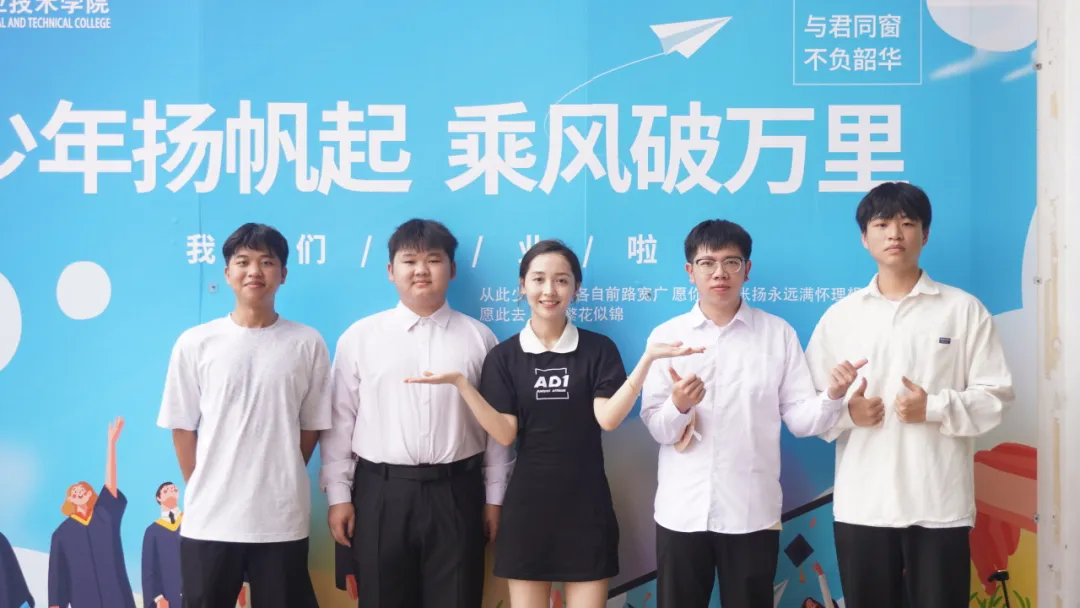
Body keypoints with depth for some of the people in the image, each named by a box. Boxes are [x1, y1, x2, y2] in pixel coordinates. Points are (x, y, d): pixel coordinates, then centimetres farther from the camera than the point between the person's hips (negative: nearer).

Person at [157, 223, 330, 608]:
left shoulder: (307, 344, -1)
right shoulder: (195, 343, 0)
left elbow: (311, 427, 6)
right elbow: (182, 428, 5)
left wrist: (279, 487, 6)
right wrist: (202, 492, 4)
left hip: (282, 518, 0)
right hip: (209, 518, 0)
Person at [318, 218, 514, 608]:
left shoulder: (478, 337, 5)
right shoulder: (359, 337, 4)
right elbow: (340, 421, 4)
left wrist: (494, 497, 4)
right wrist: (338, 494, 1)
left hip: (455, 493, 0)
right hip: (381, 492, 0)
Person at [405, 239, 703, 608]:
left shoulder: (598, 348, 0)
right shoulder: (504, 356, 2)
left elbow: (608, 418, -13)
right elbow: (504, 434, -5)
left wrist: (648, 358, -22)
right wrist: (460, 382, -16)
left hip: (586, 501, -1)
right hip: (528, 500, 1)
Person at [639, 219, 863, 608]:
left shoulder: (778, 334, 3)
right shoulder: (666, 336, 2)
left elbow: (801, 419, -1)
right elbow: (656, 428, -3)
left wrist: (832, 395, -20)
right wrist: (679, 406, -23)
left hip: (753, 511, 0)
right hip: (681, 510, 0)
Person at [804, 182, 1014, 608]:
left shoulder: (964, 310, 4)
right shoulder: (840, 315, 8)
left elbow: (995, 396, 1)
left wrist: (935, 408, -14)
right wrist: (845, 411, -12)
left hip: (940, 504, -1)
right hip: (861, 504, 2)